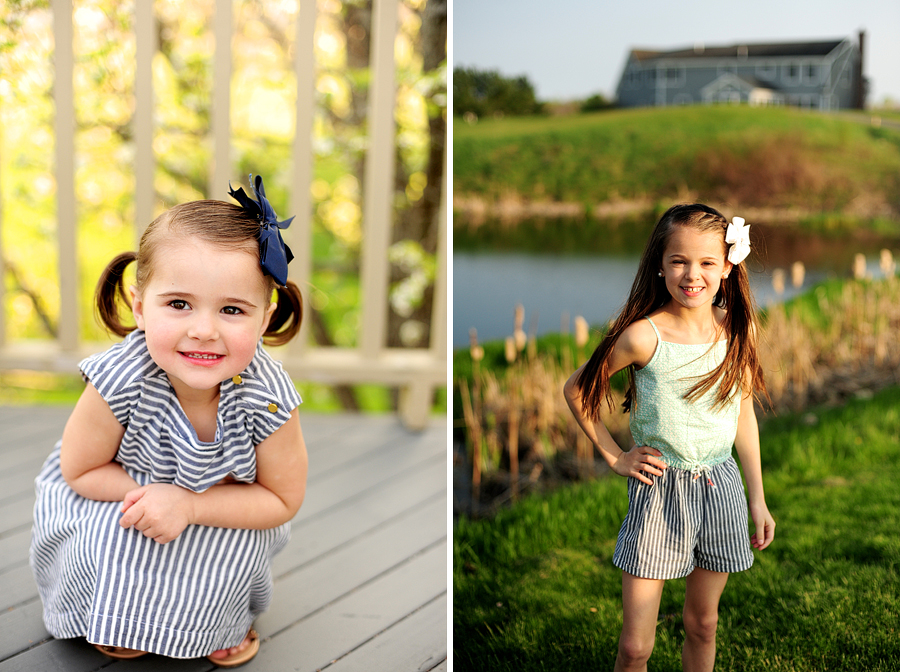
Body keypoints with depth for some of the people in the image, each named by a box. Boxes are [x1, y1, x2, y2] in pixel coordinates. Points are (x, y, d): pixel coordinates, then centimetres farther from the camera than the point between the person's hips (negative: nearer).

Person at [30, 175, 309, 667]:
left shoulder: (268, 400, -33)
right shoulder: (120, 381, -34)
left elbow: (283, 499, -20)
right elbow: (80, 470, -16)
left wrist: (188, 505, -33)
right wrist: (153, 494, -32)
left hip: (226, 511, 1)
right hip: (116, 493, 0)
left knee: (237, 548, -25)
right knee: (105, 543, -27)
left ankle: (220, 621, 11)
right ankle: (117, 616, 10)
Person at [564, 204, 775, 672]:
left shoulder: (737, 328, -2)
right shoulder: (645, 335, -16)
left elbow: (744, 412, 9)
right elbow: (576, 390, -3)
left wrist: (758, 498, 12)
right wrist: (614, 457, -3)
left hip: (720, 488, 4)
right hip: (659, 490, -4)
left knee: (703, 623, 18)